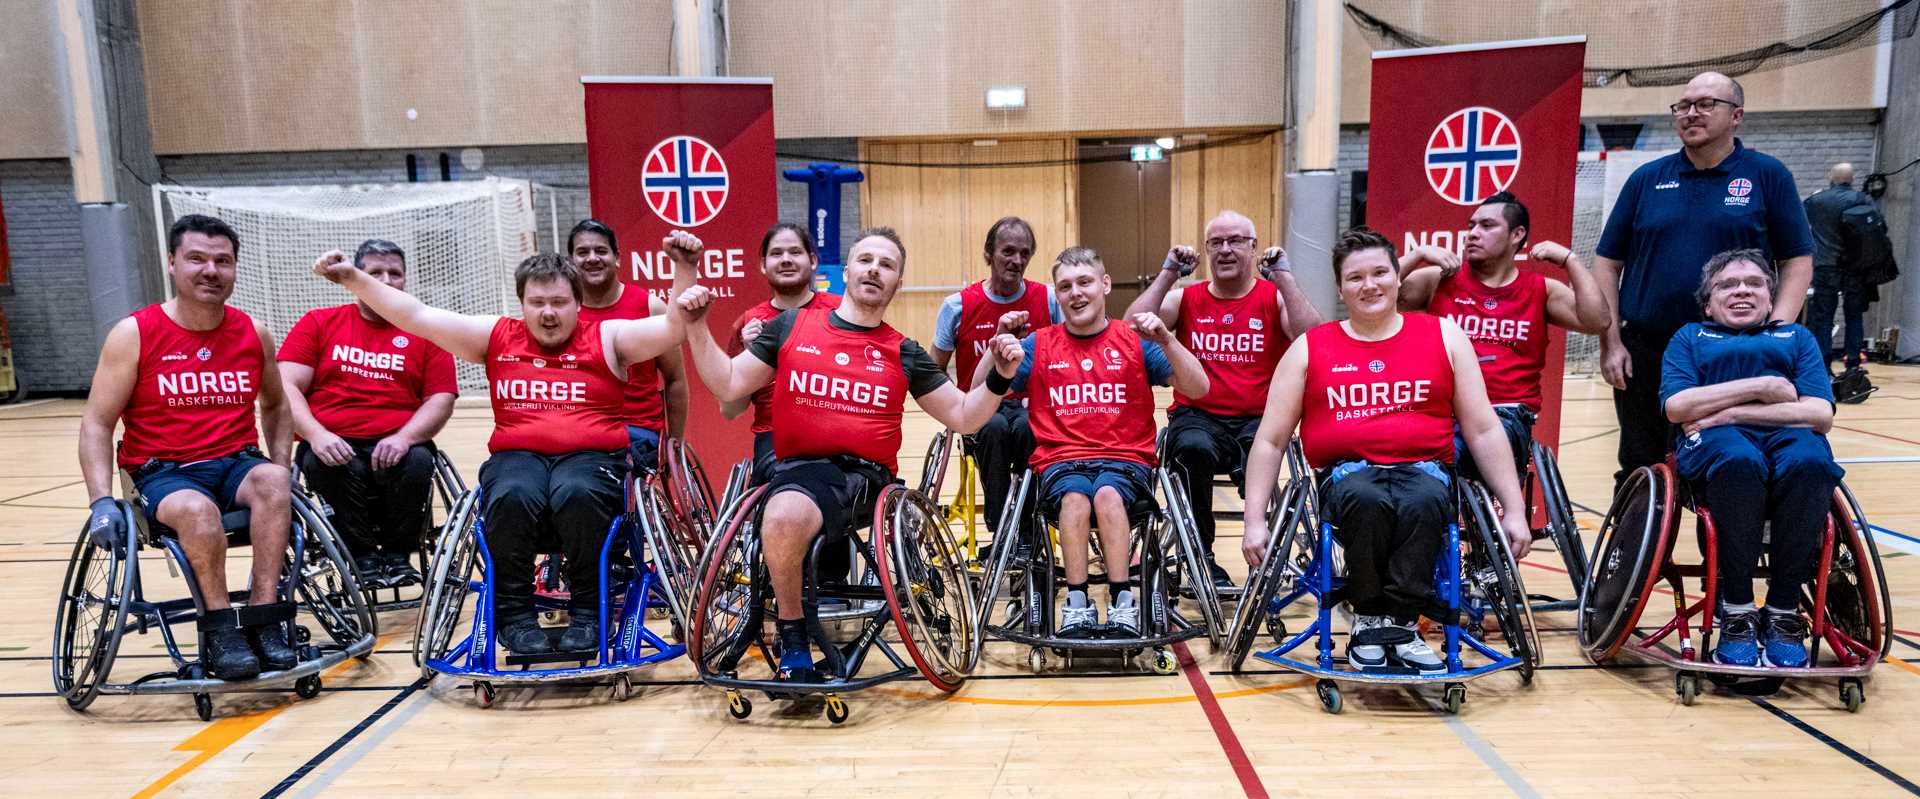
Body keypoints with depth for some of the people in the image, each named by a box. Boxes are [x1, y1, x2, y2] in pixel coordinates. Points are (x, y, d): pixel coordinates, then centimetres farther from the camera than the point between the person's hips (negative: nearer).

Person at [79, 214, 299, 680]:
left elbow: (275, 405, 22)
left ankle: (264, 619, -28)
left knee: (272, 482, -32)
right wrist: (102, 502, -14)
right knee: (197, 510, -36)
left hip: (238, 464, 3)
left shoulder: (254, 335, 7)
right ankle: (219, 629, -21)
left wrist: (282, 469, 6)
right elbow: (97, 424, -1)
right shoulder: (134, 334, -2)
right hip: (164, 473, -2)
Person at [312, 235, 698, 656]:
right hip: (516, 457, 2)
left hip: (591, 457, -1)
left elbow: (673, 329, -1)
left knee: (577, 493, -35)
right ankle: (514, 616, -14)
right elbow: (418, 316, 14)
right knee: (512, 497, -33)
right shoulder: (496, 337, 17)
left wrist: (684, 270, -15)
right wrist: (354, 278, 7)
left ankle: (588, 614, -17)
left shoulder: (607, 338, 11)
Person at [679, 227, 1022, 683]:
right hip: (801, 467, 1)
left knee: (787, 516, -32)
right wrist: (697, 328, 2)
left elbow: (964, 417, 15)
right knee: (783, 518, -34)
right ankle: (793, 636, -9)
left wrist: (1000, 379, -1)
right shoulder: (792, 326, 11)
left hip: (867, 477, 0)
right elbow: (728, 385, 13)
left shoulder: (904, 354, 13)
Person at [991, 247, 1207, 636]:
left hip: (1125, 458, 0)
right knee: (1075, 497, -33)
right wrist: (999, 343, -10)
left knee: (1108, 494, -34)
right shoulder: (1039, 345, 12)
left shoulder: (1135, 342, 9)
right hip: (1061, 460, 1)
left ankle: (1122, 604, -30)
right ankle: (1077, 606, -30)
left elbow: (1198, 389, -1)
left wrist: (1166, 340, -14)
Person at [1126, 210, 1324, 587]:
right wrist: (1168, 273, -3)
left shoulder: (1274, 298, 9)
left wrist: (1284, 277, -10)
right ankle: (1202, 556, -13)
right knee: (1194, 448, -34)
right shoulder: (1186, 299, 12)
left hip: (1258, 419, -1)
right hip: (1196, 416, 1)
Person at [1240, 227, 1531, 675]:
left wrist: (1514, 511, 5)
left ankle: (1396, 624, -21)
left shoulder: (1444, 336, 11)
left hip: (1424, 468, 1)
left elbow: (1484, 431, 11)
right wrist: (1255, 522, -1)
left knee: (1422, 503, -35)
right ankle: (1369, 620, -16)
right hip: (1346, 472, 0)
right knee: (1367, 500, -35)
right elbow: (1270, 441, 7)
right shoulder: (1309, 349, 8)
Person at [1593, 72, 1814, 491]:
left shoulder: (1768, 175, 3)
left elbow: (1797, 262, 2)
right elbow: (1607, 262, 6)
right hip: (1644, 354, 1)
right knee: (1639, 475, 10)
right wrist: (1610, 343, -2)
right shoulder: (1646, 178, 6)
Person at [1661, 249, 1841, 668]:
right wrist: (1761, 387, 0)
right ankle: (1737, 614, -31)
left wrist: (1731, 412, -3)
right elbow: (1678, 406, 5)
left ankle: (1784, 613, -27)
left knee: (1808, 462, -38)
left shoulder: (1798, 337, 30)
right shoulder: (1691, 337, 28)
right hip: (1714, 442, -1)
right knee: (1739, 460, -40)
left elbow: (1820, 414, 8)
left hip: (1789, 433, 2)